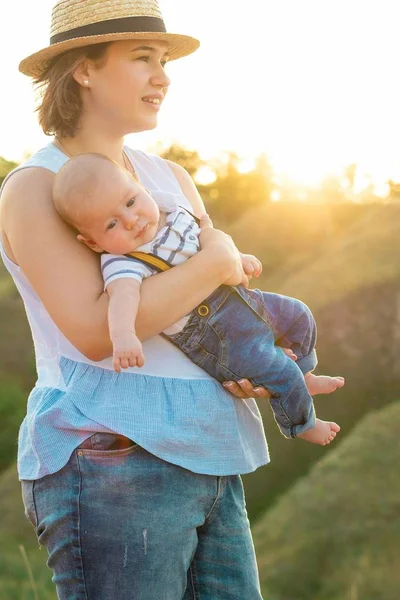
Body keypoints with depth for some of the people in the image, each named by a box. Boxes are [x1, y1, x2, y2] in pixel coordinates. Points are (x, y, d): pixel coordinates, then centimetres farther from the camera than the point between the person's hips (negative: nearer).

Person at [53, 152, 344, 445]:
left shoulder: (163, 202, -8)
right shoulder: (122, 263, -30)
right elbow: (123, 293, -53)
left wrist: (236, 256, 4)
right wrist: (122, 333, -71)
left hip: (238, 297, 8)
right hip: (218, 336, -8)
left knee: (298, 316, 21)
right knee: (281, 376, -7)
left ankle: (304, 378, 48)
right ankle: (301, 424, 25)